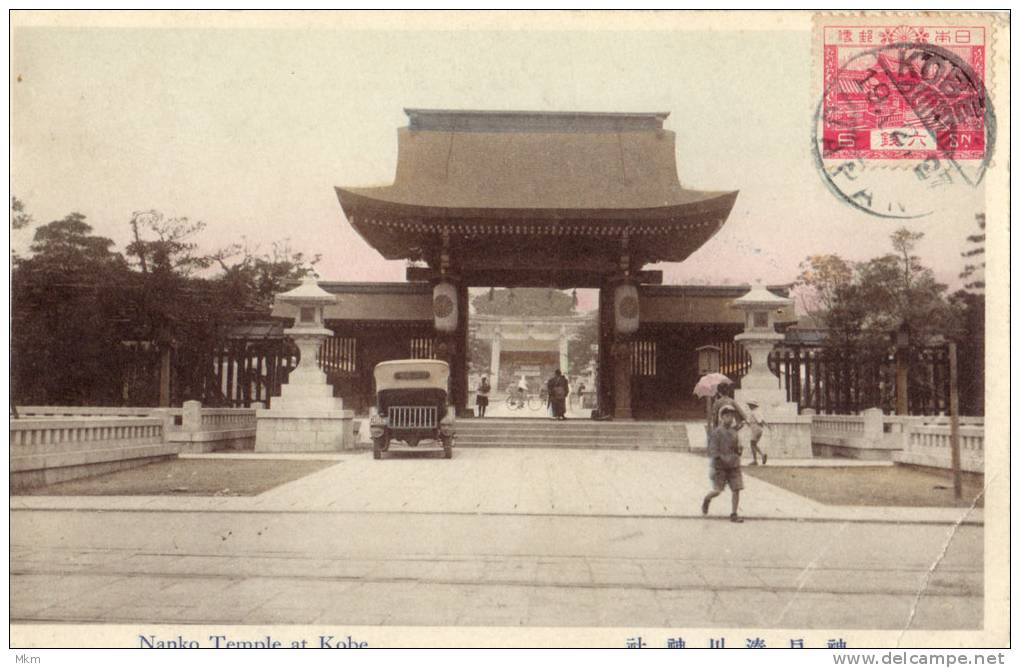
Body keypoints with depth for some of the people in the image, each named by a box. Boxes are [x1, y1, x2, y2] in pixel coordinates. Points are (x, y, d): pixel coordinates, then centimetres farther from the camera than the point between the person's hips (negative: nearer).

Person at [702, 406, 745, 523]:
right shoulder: (716, 432, -6)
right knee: (717, 491, -5)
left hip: (734, 466, 5)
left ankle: (734, 515, 2)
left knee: (736, 489, -4)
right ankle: (707, 499, 27)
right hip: (720, 466, -5)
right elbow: (713, 449, -13)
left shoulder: (734, 432, 12)